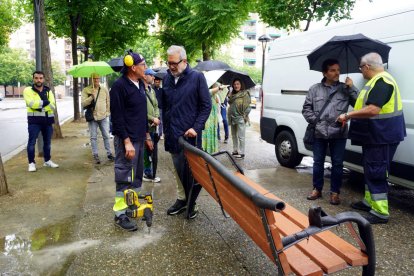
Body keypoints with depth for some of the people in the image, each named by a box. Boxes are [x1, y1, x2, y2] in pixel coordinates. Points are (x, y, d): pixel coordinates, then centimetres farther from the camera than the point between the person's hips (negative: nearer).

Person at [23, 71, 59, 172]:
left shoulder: (48, 91, 10)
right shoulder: (28, 90, -2)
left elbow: (52, 105, -5)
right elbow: (32, 104, -19)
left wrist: (40, 106, -18)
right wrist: (45, 102, -13)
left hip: (48, 120, 4)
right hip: (34, 120, -4)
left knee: (47, 142, 13)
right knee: (32, 142, -3)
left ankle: (47, 161, 26)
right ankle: (31, 163, 7)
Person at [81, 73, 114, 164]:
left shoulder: (104, 89, 7)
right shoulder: (86, 90, 1)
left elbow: (108, 102, 11)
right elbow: (83, 103, -7)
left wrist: (107, 112, 6)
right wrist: (91, 97, -20)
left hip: (103, 117, 1)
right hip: (92, 117, -1)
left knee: (106, 136, 6)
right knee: (93, 137, 4)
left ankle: (109, 153, 16)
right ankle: (95, 155, 13)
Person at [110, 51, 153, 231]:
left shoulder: (140, 84, 13)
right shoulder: (119, 86, -13)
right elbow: (117, 117, -17)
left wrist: (146, 136, 18)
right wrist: (127, 142, -21)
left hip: (139, 139, 9)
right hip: (126, 140, -9)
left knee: (137, 175, 16)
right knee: (124, 177, -2)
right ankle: (120, 214, 9)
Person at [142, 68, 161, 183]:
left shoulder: (152, 90, 13)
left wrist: (157, 118, -2)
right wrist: (152, 119, -13)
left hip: (153, 126, 8)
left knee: (154, 152, 14)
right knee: (146, 151, 3)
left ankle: (151, 174, 26)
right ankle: (148, 173, 17)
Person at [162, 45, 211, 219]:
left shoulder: (197, 78, -6)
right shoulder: (166, 79, 8)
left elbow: (206, 105, -6)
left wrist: (196, 128, -14)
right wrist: (166, 129, 13)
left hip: (190, 134, -4)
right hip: (172, 135, 5)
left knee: (191, 170, 2)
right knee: (179, 170, 14)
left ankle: (191, 202, 19)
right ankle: (182, 199, 29)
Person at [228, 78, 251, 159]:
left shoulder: (245, 94, -8)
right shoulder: (233, 94, 12)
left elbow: (247, 106, -11)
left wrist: (245, 116, -15)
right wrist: (229, 96, 4)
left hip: (240, 118, -7)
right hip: (232, 118, 7)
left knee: (241, 136, -2)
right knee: (234, 136, 15)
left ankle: (241, 153, 5)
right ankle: (235, 151, 26)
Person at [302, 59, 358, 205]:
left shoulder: (345, 89, 5)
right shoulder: (315, 89, 5)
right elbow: (306, 109, 6)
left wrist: (351, 87, -10)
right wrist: (315, 120, -7)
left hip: (338, 133, 0)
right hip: (319, 133, 0)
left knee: (337, 163, 6)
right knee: (318, 162, 10)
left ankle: (335, 192, 20)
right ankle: (317, 189, 26)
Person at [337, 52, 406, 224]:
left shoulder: (382, 81, -20)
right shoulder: (377, 80, 15)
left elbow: (373, 110, -31)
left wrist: (348, 115, -23)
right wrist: (351, 115, 21)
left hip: (382, 137, -11)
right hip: (375, 136, 11)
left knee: (376, 173, -5)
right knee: (370, 170, 19)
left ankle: (380, 212, 3)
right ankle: (370, 201, 32)